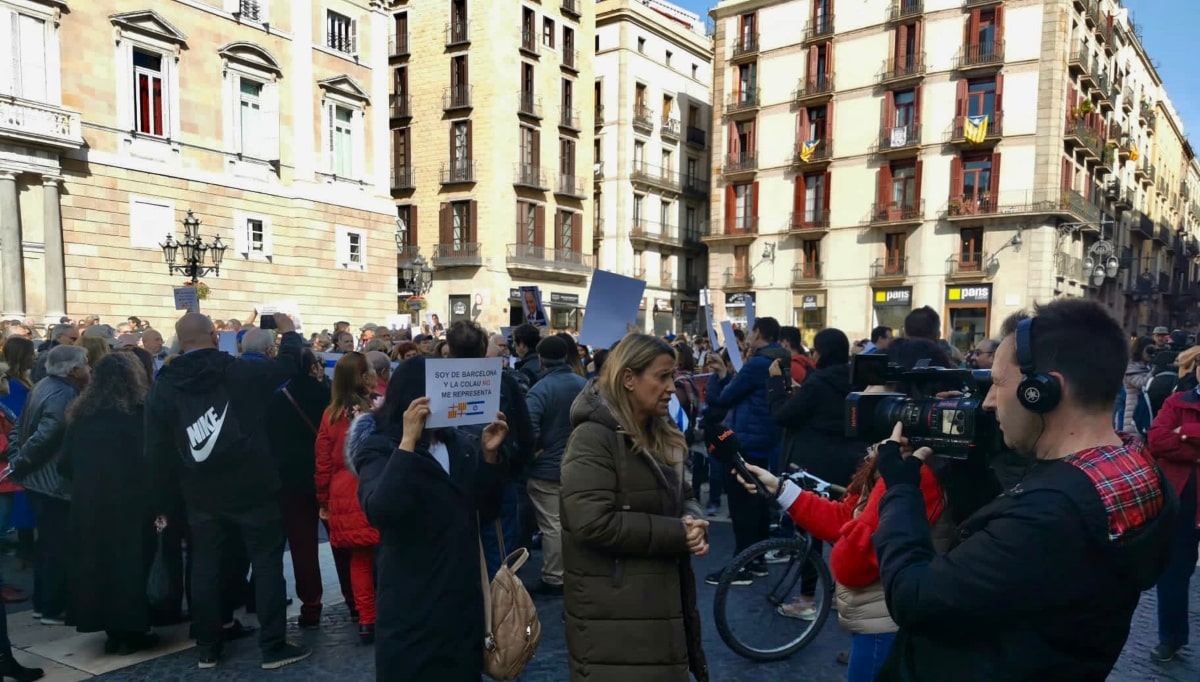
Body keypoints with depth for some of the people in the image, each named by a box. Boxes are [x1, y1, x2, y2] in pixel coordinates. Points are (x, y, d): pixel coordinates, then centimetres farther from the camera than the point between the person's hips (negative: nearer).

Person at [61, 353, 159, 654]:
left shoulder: (80, 413, 6)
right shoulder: (142, 410, -9)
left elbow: (67, 464, 11)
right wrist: (158, 498, 0)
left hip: (88, 502, 5)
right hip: (131, 501, -4)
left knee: (97, 561, 13)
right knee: (131, 562, 5)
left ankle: (111, 630, 20)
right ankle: (130, 632, 9)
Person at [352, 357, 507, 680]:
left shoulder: (461, 443, 7)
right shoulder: (378, 448, -7)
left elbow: (486, 511, 4)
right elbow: (380, 512, -26)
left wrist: (489, 455, -8)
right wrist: (408, 442, -30)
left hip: (464, 593, 5)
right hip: (411, 601, -5)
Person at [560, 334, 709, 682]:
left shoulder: (663, 436, 12)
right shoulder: (594, 437, -17)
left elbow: (684, 497, 18)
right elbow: (594, 523, -25)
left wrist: (693, 520, -7)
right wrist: (677, 533, -19)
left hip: (663, 600, 9)